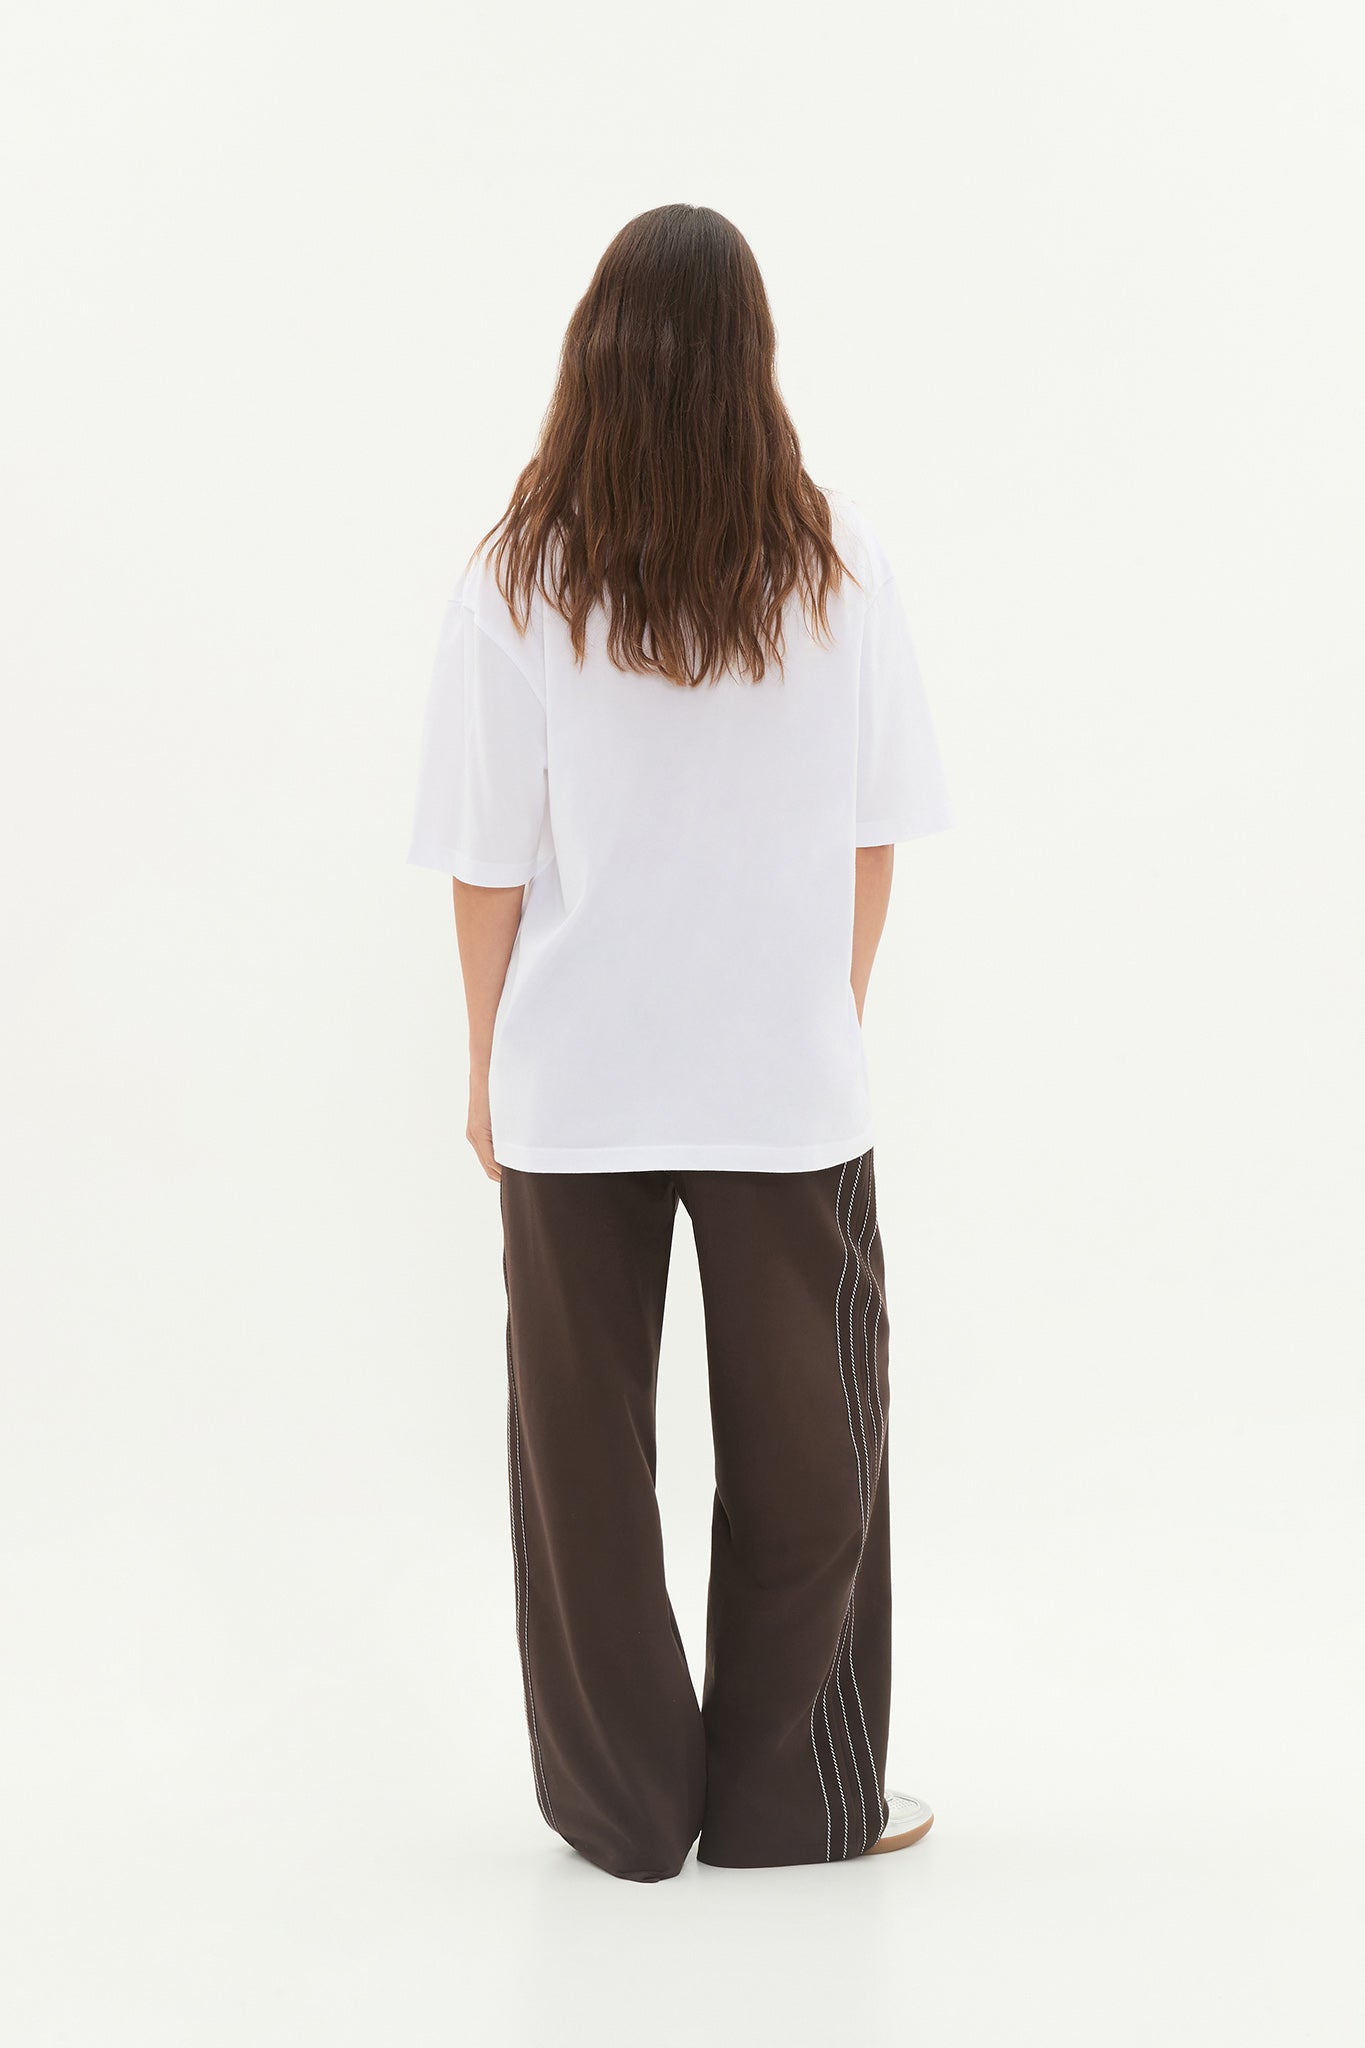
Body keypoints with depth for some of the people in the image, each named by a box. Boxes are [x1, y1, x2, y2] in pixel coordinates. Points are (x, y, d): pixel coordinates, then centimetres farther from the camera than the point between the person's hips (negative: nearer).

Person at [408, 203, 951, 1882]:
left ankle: (624, 1803, 25)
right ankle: (794, 1798, 25)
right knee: (803, 1446, 14)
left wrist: (488, 1060, 8)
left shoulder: (518, 580, -8)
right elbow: (873, 834, -1)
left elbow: (488, 862, -5)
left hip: (574, 1083, 0)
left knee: (586, 1446, 13)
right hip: (788, 1082, 0)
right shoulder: (839, 567, -5)